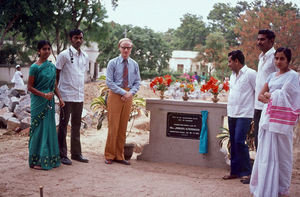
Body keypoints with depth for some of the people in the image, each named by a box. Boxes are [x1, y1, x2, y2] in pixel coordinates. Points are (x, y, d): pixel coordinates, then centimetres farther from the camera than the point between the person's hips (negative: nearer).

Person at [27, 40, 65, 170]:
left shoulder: (52, 66, 11)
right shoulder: (35, 67, -7)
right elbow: (29, 87, -9)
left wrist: (60, 98, 5)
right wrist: (44, 95, -18)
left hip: (50, 101, 6)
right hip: (38, 102, -6)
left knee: (49, 128, 9)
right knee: (39, 129, -3)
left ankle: (49, 158, 18)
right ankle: (36, 160, 6)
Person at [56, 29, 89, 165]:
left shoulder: (85, 56, 11)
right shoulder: (64, 55, -6)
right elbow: (57, 74, -3)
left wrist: (81, 90, 15)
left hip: (79, 96, 6)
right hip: (66, 96, -6)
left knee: (76, 125, 12)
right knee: (63, 125, 2)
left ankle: (76, 153, 21)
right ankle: (62, 155, 9)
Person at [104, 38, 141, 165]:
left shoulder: (134, 64, 11)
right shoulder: (113, 63, 0)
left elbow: (137, 82, 11)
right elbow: (109, 82, -6)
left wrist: (131, 92, -8)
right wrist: (123, 92, -12)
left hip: (128, 96, 4)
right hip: (115, 95, -3)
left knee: (123, 127, 6)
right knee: (113, 126, -5)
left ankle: (119, 156, 14)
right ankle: (109, 156, 5)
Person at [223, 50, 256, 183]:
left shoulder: (250, 74, -8)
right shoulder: (233, 75, 17)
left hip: (244, 114, -8)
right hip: (232, 114, 8)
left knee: (239, 141, -13)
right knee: (233, 142, 9)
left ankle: (246, 172, 0)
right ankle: (234, 171, 18)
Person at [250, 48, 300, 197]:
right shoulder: (272, 76, 16)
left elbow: (282, 96, -14)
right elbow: (260, 95, 13)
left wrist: (268, 94, 1)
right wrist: (269, 99, -5)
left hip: (281, 120, -6)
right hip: (267, 116, 6)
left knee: (281, 154, 0)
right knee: (266, 153, 8)